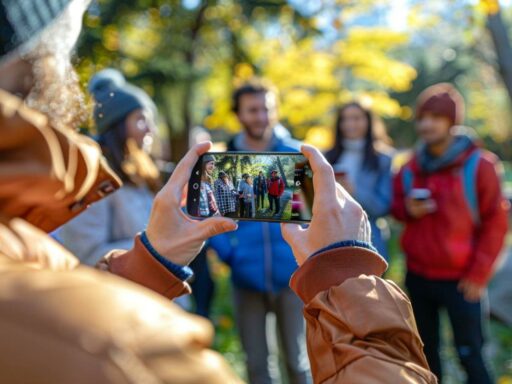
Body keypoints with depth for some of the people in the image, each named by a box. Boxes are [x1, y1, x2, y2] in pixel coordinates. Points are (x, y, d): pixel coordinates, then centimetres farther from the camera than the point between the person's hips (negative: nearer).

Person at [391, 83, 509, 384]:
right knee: (426, 352, 16)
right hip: (418, 277, 5)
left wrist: (479, 273, -11)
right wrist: (408, 209, -7)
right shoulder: (411, 168, 5)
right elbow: (397, 207, 18)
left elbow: (496, 222, -7)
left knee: (471, 355, 1)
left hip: (461, 279, -5)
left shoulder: (479, 164, -10)